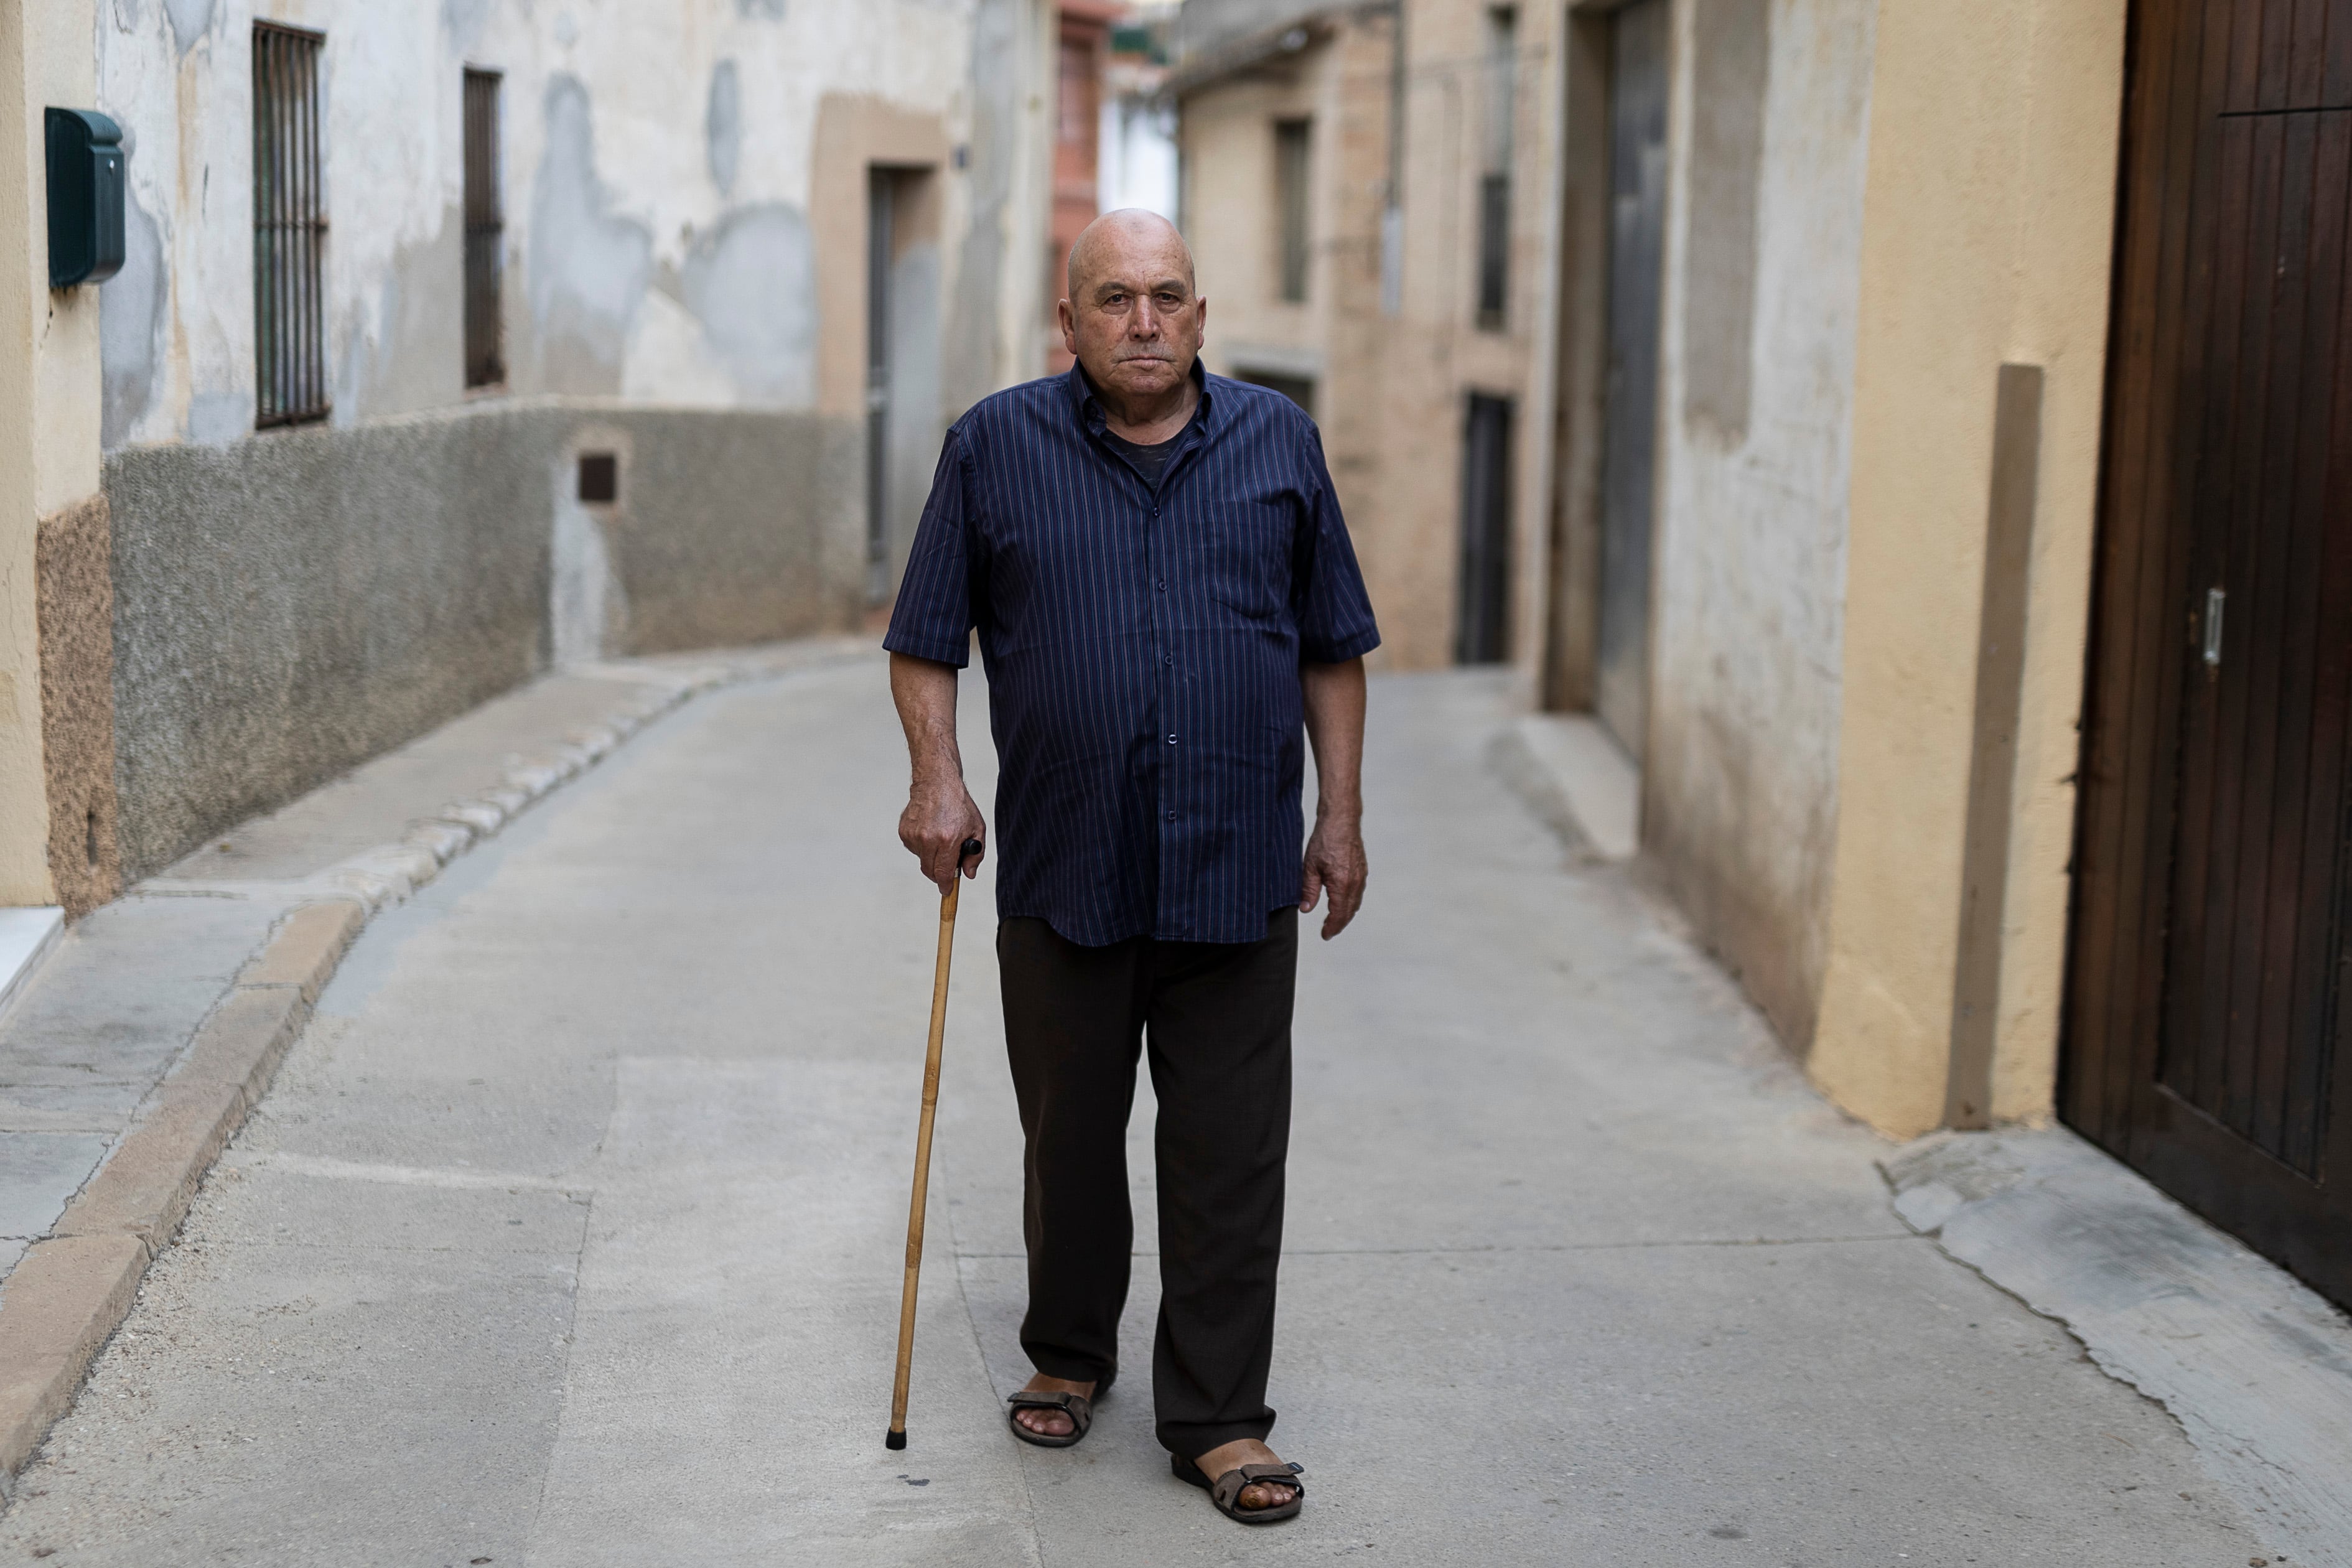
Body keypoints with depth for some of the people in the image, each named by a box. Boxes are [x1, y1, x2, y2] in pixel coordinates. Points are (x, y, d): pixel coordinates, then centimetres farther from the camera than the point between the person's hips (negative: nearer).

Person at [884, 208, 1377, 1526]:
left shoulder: (1279, 442, 7)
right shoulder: (998, 447, 3)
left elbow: (1333, 647, 11)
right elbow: (928, 640, 6)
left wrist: (1342, 816, 7)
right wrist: (937, 776, -8)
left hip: (1238, 873, 0)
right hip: (1064, 872, 0)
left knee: (1231, 1157, 1)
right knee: (1070, 1136, 13)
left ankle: (1219, 1416, 11)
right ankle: (1069, 1356, 33)